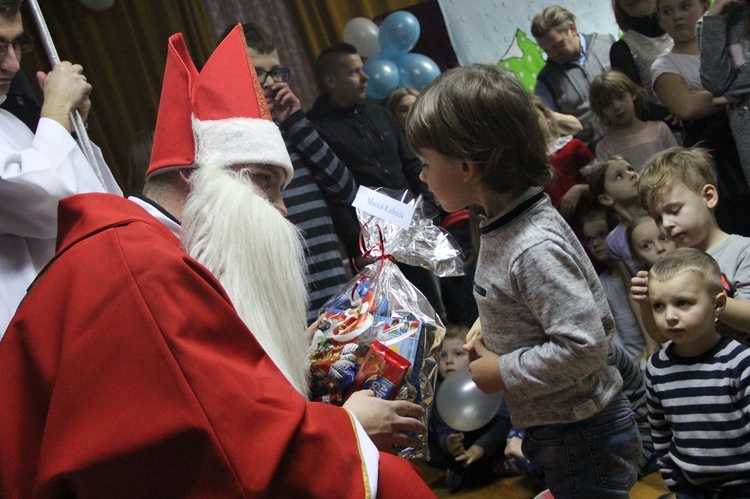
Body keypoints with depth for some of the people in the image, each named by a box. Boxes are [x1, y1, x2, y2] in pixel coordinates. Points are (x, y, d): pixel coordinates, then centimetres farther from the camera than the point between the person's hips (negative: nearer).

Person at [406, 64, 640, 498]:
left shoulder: (534, 248, -29)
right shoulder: (506, 227, 0)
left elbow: (583, 346, -31)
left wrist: (503, 373, -21)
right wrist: (493, 324, 2)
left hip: (585, 434, -9)